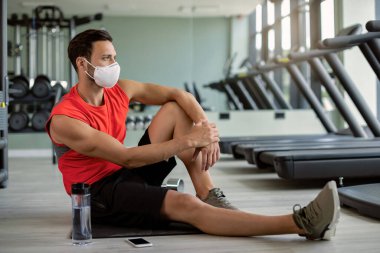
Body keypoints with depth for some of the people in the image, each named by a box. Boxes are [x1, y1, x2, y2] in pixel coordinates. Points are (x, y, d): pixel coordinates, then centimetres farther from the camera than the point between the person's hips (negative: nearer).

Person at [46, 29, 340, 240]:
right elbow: (126, 158, -27)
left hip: (132, 173, 8)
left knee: (176, 109, -4)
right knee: (185, 204, -33)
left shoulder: (120, 89, -1)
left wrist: (206, 127, -20)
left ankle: (209, 195, -15)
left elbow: (179, 94, 0)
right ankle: (301, 223, -40)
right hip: (100, 193, -8)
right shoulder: (65, 120, -22)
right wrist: (189, 141, -29)